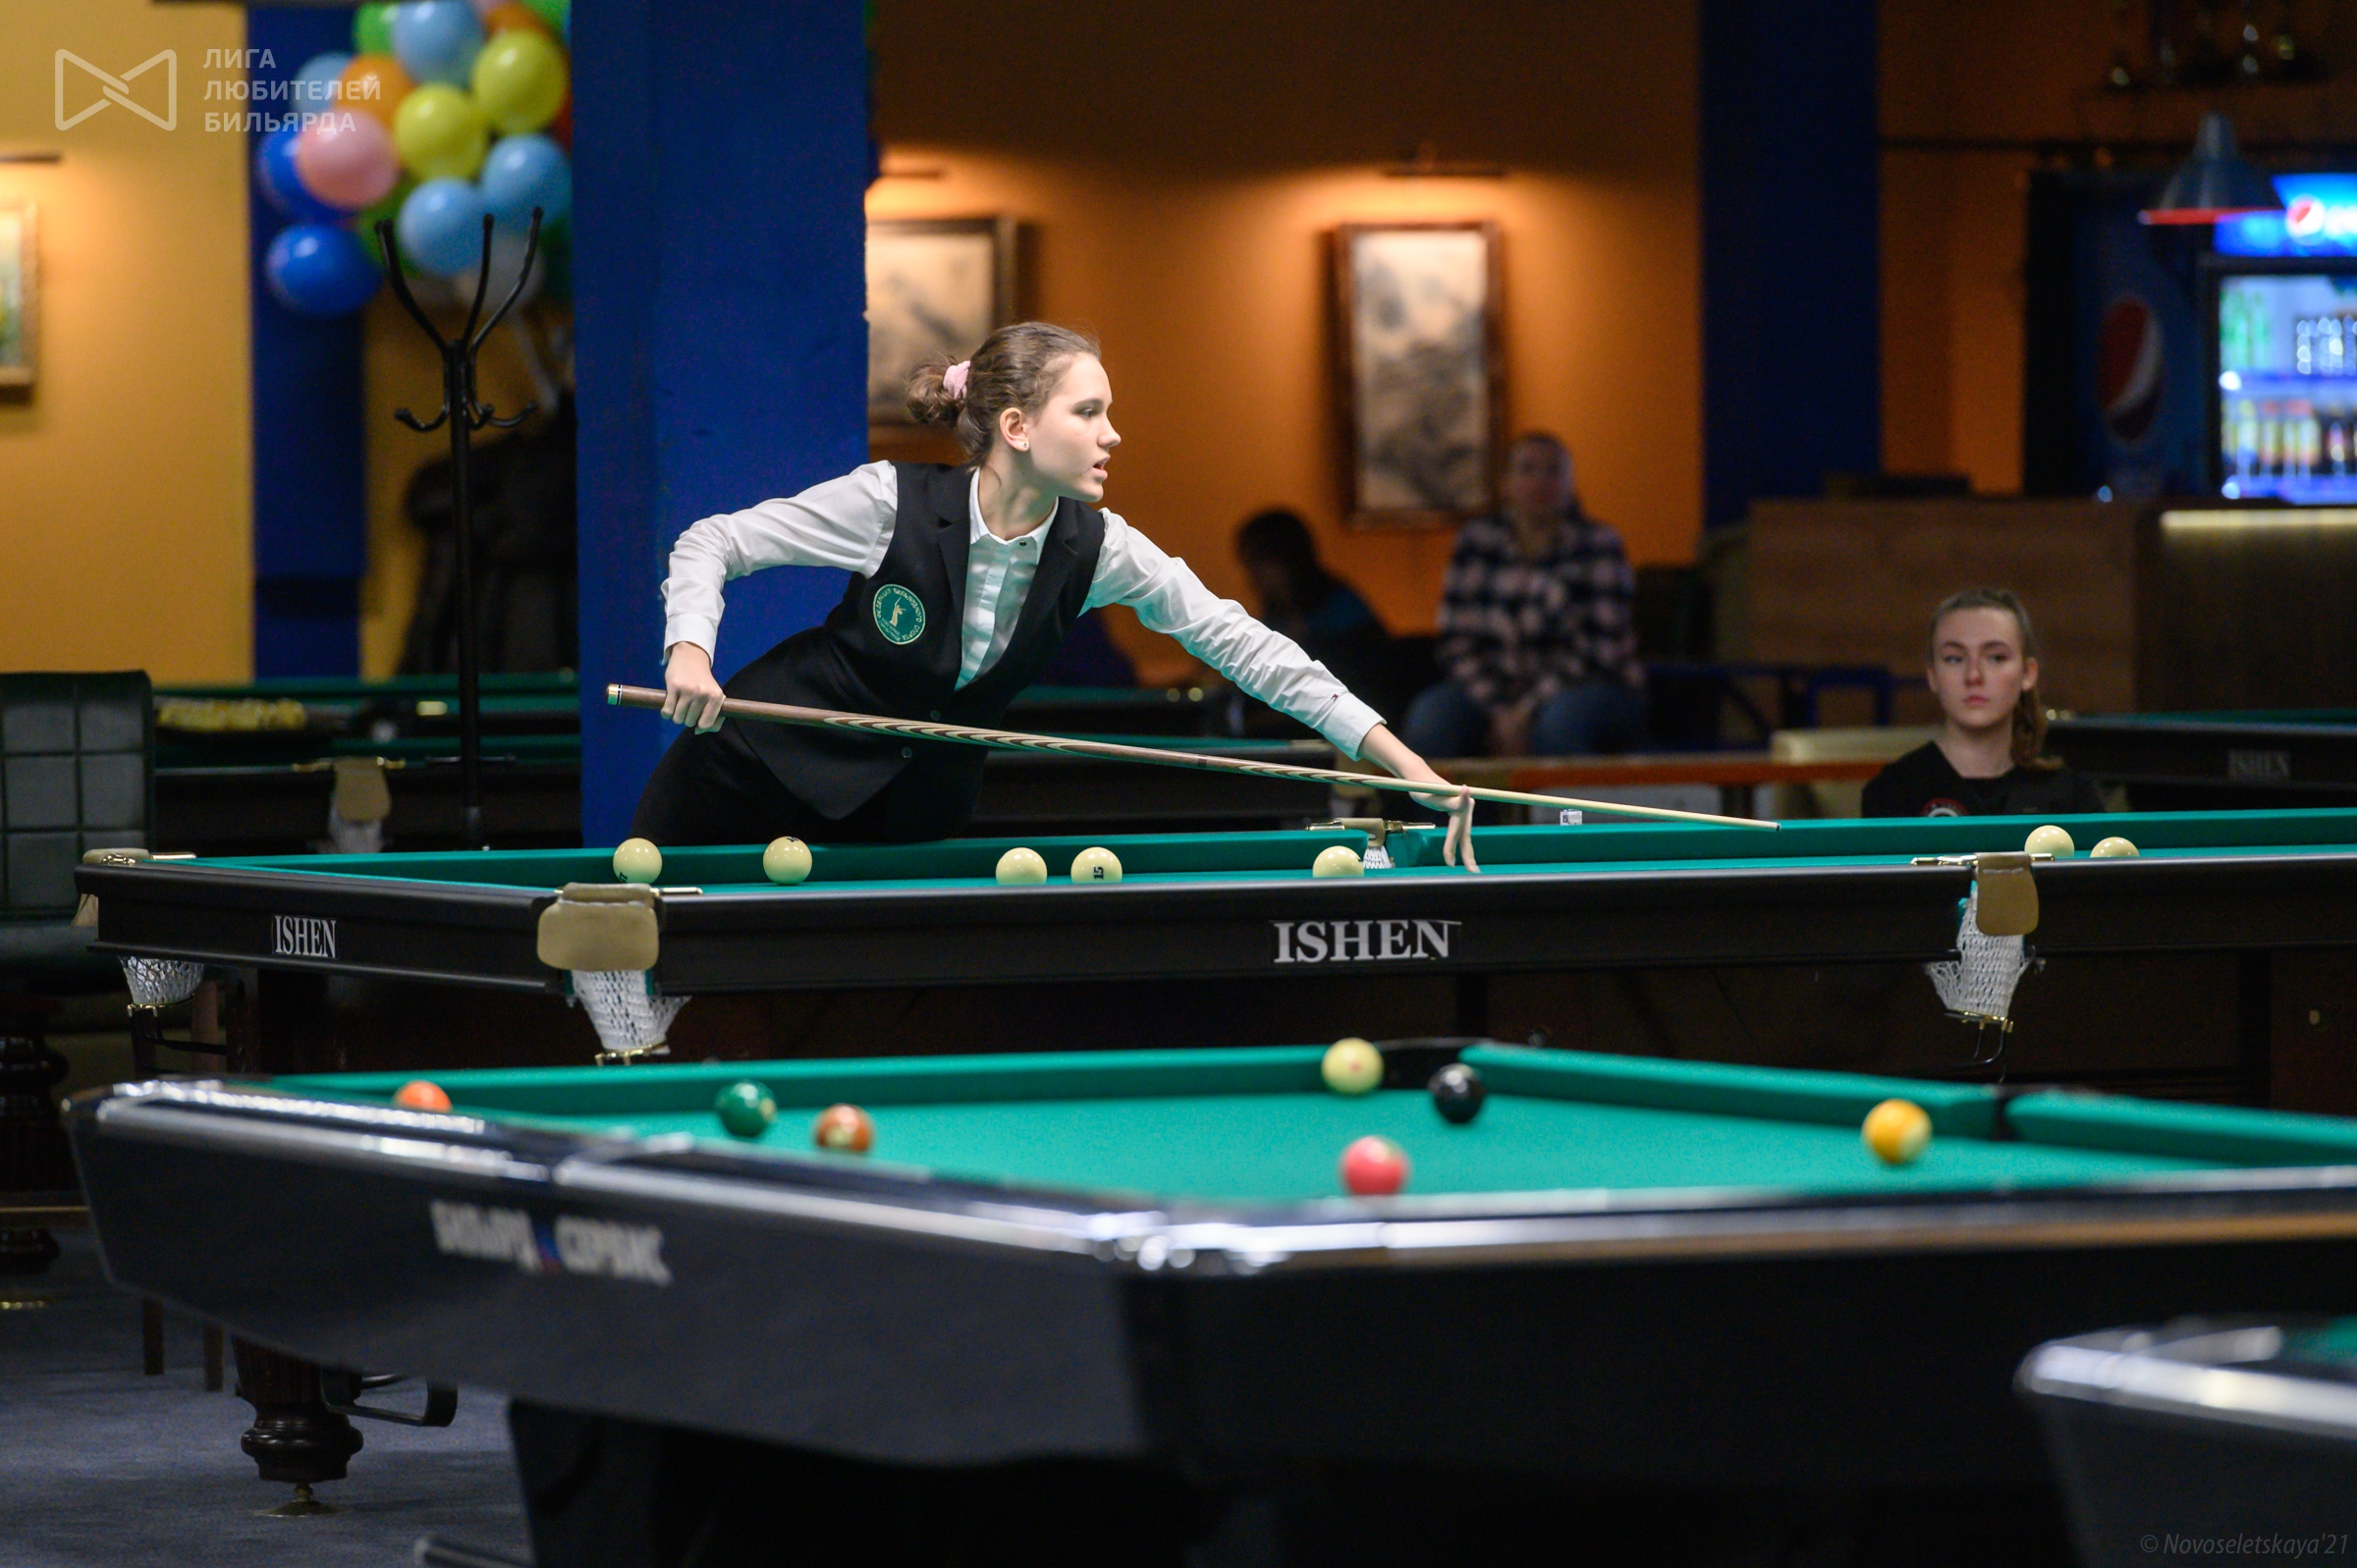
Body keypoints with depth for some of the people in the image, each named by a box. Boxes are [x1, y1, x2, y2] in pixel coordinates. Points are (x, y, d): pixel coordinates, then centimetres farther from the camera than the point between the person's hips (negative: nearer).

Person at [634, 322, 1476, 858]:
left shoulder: (1097, 551, -13)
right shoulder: (894, 502, -23)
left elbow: (1239, 642, -14)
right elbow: (713, 543, -16)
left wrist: (1403, 761, -20)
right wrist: (690, 651, -36)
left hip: (914, 816, 4)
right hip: (765, 774, -4)